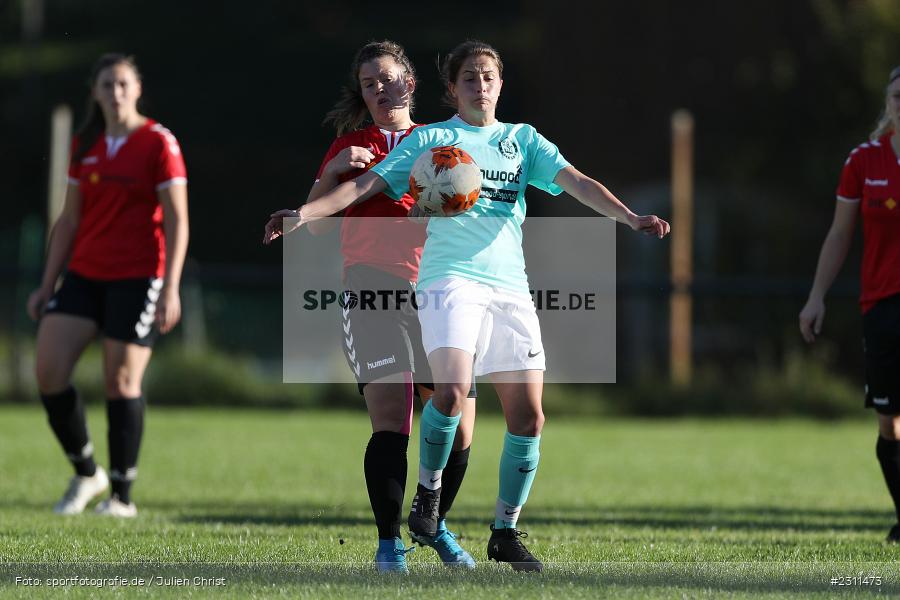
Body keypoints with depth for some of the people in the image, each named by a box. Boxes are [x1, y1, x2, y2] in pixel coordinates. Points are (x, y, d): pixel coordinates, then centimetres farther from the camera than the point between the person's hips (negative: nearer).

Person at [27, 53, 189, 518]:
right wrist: (47, 284, 12)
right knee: (49, 371, -6)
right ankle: (85, 474, 12)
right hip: (85, 274, 5)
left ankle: (122, 495, 5)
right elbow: (69, 219, 16)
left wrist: (171, 289, -16)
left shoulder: (158, 143, -6)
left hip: (137, 278, -5)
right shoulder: (85, 147, 11)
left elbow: (176, 220, -9)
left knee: (121, 381, -7)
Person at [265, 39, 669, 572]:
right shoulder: (430, 139, 10)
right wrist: (306, 212, -8)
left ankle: (506, 532, 11)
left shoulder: (523, 139, 17)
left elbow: (577, 182, 6)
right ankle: (428, 490, -1)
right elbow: (367, 184, 6)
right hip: (450, 280, -3)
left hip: (510, 287, 3)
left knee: (528, 414, -3)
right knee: (451, 389, -26)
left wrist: (630, 217, -10)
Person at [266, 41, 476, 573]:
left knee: (458, 427, 0)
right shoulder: (350, 146, 14)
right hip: (373, 288, -2)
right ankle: (389, 543, -13)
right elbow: (315, 223, 9)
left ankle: (435, 525, 25)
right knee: (391, 417, -18)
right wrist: (333, 172, -7)